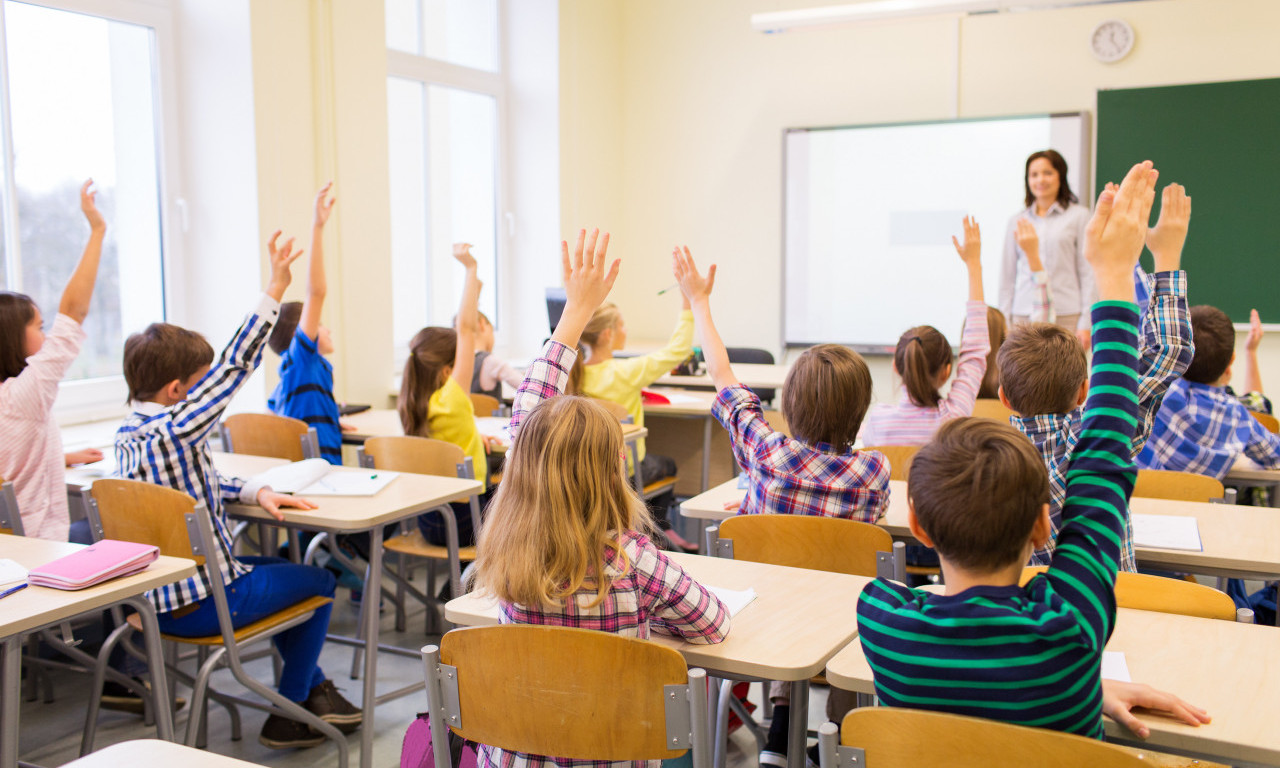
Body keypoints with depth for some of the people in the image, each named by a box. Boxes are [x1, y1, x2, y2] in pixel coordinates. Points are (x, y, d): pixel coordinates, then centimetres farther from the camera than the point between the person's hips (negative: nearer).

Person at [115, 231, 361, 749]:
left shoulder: (127, 434, 4)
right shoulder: (175, 431, -25)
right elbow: (234, 367, -25)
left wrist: (256, 491, 0)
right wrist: (274, 292, -23)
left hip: (155, 597, 9)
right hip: (202, 603, -9)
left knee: (283, 569, 29)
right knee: (319, 582, 11)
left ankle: (312, 686, 35)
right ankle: (288, 716, 18)